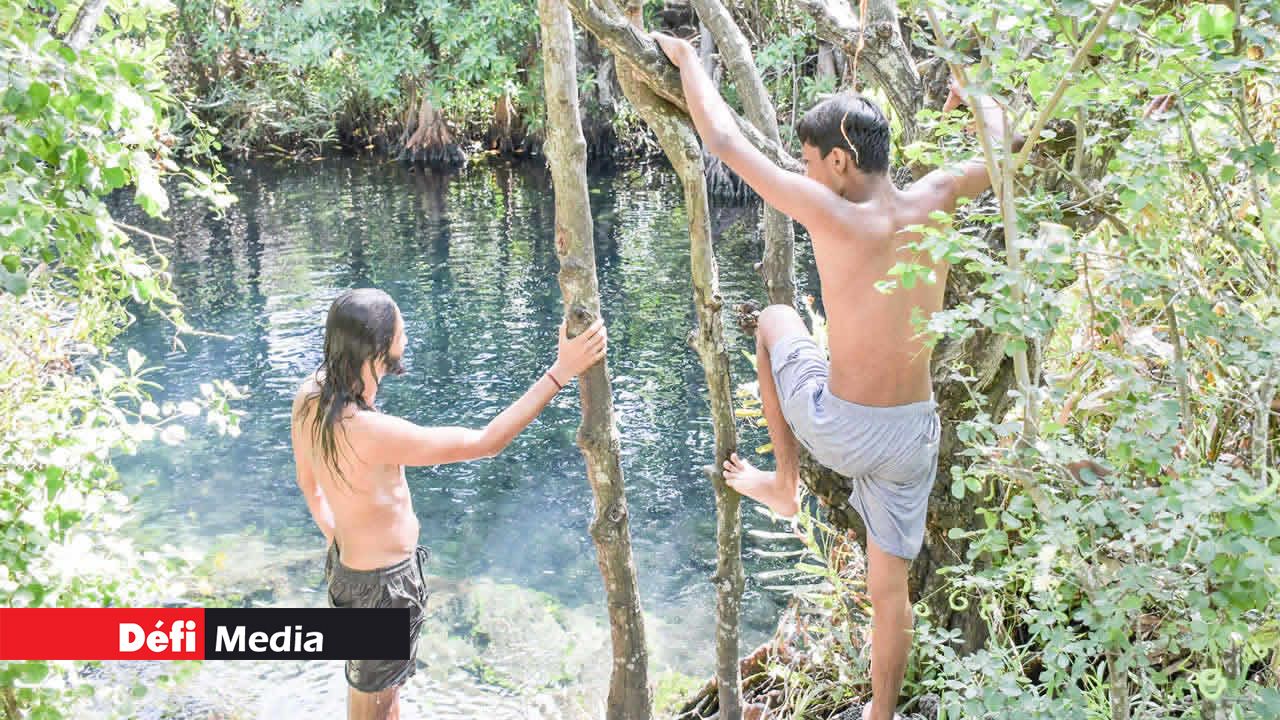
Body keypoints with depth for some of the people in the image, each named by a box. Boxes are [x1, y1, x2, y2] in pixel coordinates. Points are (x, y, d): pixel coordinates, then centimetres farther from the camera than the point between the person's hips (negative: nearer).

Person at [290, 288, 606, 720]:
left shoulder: (309, 396, -10)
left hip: (348, 560, 9)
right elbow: (486, 442, -33)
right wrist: (561, 372, -32)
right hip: (383, 583, -8)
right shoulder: (370, 432, -38)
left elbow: (308, 481, 7)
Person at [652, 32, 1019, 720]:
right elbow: (1001, 146, 16)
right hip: (914, 434, 4)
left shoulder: (833, 215, -19)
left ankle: (784, 483, 28)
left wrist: (684, 55, 3)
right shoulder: (933, 201, -6)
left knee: (774, 320, 23)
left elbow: (723, 139, -12)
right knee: (890, 587, 20)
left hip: (840, 430, -4)